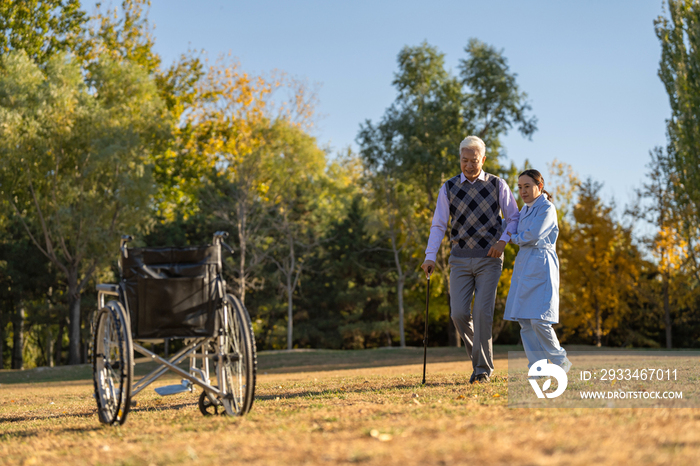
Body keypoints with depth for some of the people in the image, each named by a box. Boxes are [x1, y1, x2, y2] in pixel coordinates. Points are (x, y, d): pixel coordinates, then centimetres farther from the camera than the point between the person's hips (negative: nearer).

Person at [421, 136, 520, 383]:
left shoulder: (498, 185, 3)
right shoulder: (449, 188, 5)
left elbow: (514, 218, 7)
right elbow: (438, 225, 2)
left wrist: (503, 240, -11)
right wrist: (430, 257, -10)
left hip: (489, 259, -2)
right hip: (460, 259, 2)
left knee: (482, 312, -12)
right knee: (459, 313, -7)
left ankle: (482, 368, -4)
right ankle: (478, 354, 16)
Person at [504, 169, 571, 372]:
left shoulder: (547, 208, -7)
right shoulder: (525, 210, 18)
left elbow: (533, 236, -16)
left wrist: (514, 238, 1)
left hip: (541, 266, -8)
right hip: (523, 265, 8)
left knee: (539, 321, -13)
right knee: (524, 321, 2)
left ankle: (561, 361, 4)